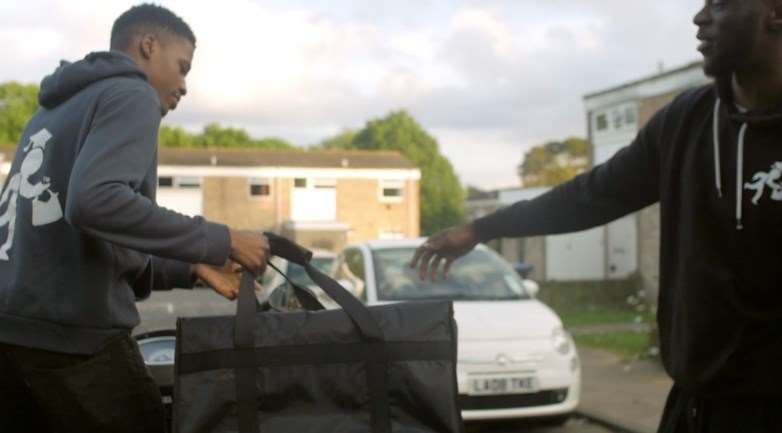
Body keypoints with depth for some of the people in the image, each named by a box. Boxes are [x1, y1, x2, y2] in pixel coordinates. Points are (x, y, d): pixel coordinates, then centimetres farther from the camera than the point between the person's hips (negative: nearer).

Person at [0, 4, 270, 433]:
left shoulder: (55, 108, 24)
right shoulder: (130, 96, -2)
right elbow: (94, 201, -22)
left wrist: (188, 269, 18)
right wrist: (217, 242, -14)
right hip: (70, 336, -8)